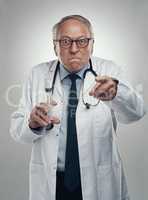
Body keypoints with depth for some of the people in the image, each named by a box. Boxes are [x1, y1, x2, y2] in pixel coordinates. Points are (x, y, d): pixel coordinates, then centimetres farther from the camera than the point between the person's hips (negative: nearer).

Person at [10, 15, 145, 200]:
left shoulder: (109, 72, -7)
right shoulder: (38, 75, -2)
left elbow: (135, 112, -23)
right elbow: (16, 129, -4)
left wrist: (115, 92, -45)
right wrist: (32, 123, -26)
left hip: (101, 183, 0)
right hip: (50, 184, 1)